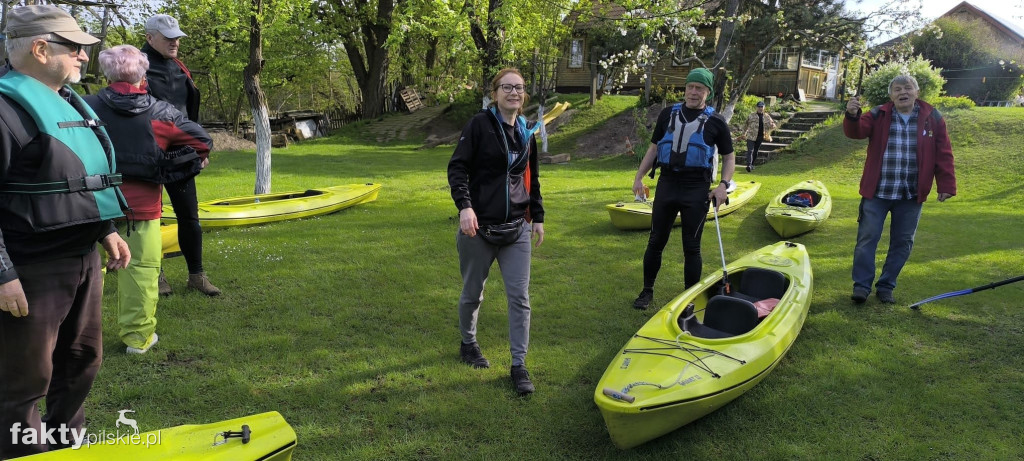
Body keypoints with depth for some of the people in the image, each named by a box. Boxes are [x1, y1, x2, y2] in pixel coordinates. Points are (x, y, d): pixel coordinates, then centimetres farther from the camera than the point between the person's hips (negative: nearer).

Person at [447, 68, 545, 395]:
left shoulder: (526, 133, 10)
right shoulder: (479, 125, -6)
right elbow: (457, 167, -11)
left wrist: (538, 217, 18)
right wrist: (464, 206, -25)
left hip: (517, 228, 4)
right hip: (479, 226, -4)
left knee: (520, 297, 0)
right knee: (472, 293, 11)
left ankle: (519, 365, 10)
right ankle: (468, 343, 37)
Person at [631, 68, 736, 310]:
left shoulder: (715, 122, 1)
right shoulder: (668, 114, 8)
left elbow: (729, 156, 6)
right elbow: (654, 148, 13)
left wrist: (723, 185, -9)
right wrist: (639, 176, 4)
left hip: (697, 190, -3)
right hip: (667, 184, 3)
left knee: (691, 247, 3)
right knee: (656, 242, 9)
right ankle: (647, 291, 23)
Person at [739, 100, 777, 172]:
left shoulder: (767, 117, 8)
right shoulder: (751, 116, 1)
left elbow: (773, 125, 13)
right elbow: (745, 125, 10)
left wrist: (772, 125, -12)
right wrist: (744, 134, 9)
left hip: (760, 137, 3)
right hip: (751, 136, -3)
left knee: (755, 151, 11)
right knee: (750, 151, -13)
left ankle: (752, 164, 25)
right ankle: (749, 165, -22)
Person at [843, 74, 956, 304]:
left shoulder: (932, 118, 2)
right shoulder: (879, 115, -1)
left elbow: (943, 154, 3)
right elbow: (856, 132, -17)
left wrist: (946, 185, -2)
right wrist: (852, 116, -39)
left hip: (911, 196, 2)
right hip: (876, 191, -2)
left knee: (902, 242, 8)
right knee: (867, 238, -1)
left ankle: (886, 286, 21)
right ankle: (861, 285, 8)